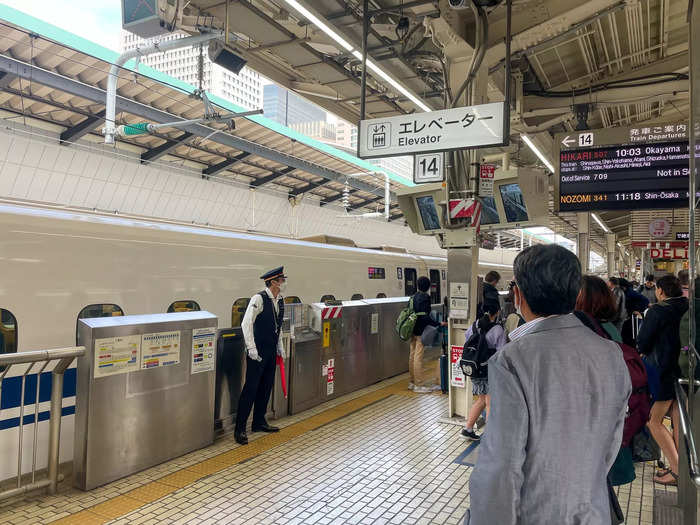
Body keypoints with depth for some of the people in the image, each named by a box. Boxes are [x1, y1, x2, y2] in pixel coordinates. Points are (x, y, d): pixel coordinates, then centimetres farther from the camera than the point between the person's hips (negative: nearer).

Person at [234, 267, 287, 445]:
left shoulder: (280, 300, 9)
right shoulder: (259, 298, -15)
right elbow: (246, 323, -18)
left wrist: (280, 346, 16)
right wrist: (251, 348, -20)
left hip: (271, 351, 8)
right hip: (258, 352, -8)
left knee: (266, 386, 14)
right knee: (251, 388, -5)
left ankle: (259, 422, 27)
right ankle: (240, 428, 3)